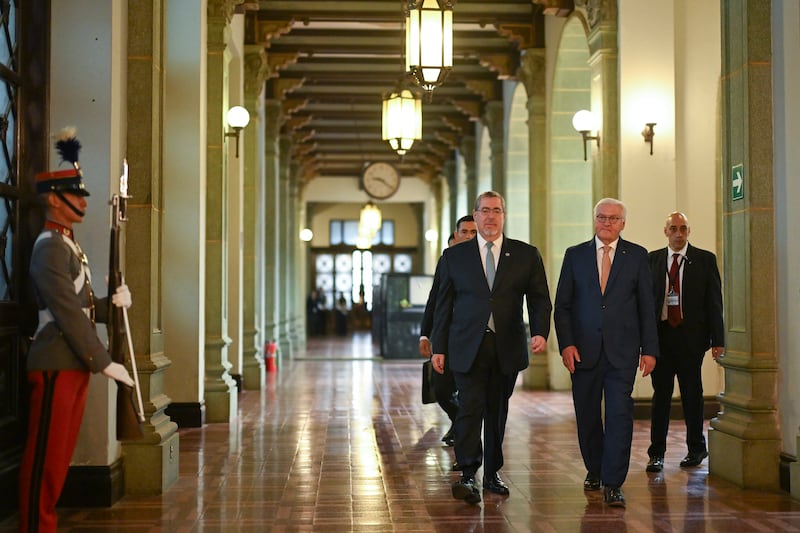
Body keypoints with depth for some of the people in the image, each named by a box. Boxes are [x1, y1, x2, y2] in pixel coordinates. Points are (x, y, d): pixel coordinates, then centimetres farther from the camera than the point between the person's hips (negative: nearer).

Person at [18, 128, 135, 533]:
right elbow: (68, 314, -19)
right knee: (45, 455, -2)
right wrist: (104, 362, -18)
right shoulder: (51, 248, -14)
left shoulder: (68, 245, 17)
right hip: (56, 365, -9)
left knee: (60, 455, 14)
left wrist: (112, 302, 1)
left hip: (73, 364, 10)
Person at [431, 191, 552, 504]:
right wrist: (438, 347, 4)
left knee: (497, 411, 10)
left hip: (507, 348, 1)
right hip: (468, 348, -1)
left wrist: (540, 332, -12)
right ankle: (468, 476, -9)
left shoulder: (526, 255, 6)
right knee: (470, 408, -11)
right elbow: (443, 305, 7)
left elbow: (540, 300, 5)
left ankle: (492, 473, 22)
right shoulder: (454, 256, 6)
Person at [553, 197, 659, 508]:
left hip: (622, 351, -1)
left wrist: (649, 349, 0)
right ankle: (594, 471, 29)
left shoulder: (637, 256, 6)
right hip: (584, 351, 1)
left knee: (619, 415, -8)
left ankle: (613, 484, -3)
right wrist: (566, 344, -6)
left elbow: (647, 305, 5)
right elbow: (562, 305, 5)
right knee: (587, 416, 8)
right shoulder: (575, 255, 7)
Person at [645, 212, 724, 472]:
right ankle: (656, 453, 10)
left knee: (692, 394, 8)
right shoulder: (652, 259, 8)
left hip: (691, 336, -1)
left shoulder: (705, 260, 3)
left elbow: (714, 301, 0)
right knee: (660, 394, 4)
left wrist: (717, 339, -5)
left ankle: (696, 448, 23)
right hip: (660, 334, 1)